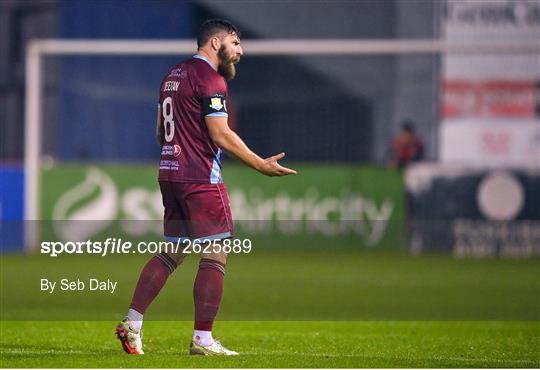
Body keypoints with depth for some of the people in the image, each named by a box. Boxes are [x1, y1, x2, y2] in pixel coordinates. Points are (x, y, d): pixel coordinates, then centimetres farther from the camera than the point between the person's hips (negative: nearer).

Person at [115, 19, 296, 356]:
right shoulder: (210, 79, -12)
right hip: (201, 178, -9)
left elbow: (161, 130, 22)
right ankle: (203, 339, -5)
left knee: (172, 254, 14)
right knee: (216, 256, -4)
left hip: (170, 173, 9)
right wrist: (261, 165, -13)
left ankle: (132, 324, 7)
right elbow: (220, 134, -17)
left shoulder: (173, 75, 17)